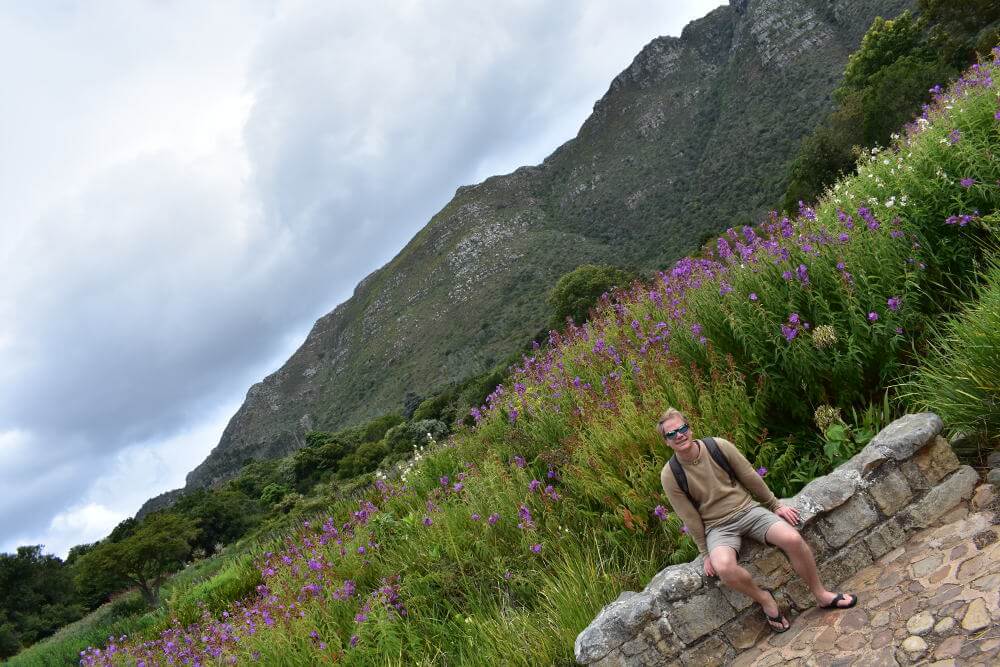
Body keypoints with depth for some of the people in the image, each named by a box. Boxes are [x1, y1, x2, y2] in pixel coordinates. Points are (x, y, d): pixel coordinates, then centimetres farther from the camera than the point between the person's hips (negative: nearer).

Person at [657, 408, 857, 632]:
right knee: (724, 567, -34)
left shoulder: (718, 446, -7)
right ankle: (764, 599, -4)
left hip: (747, 509, 2)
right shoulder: (670, 476, -11)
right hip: (718, 527, -2)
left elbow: (750, 477, 4)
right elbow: (690, 517, -3)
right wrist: (706, 553, -1)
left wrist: (775, 505, 9)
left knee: (792, 538, -22)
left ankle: (821, 595, 3)